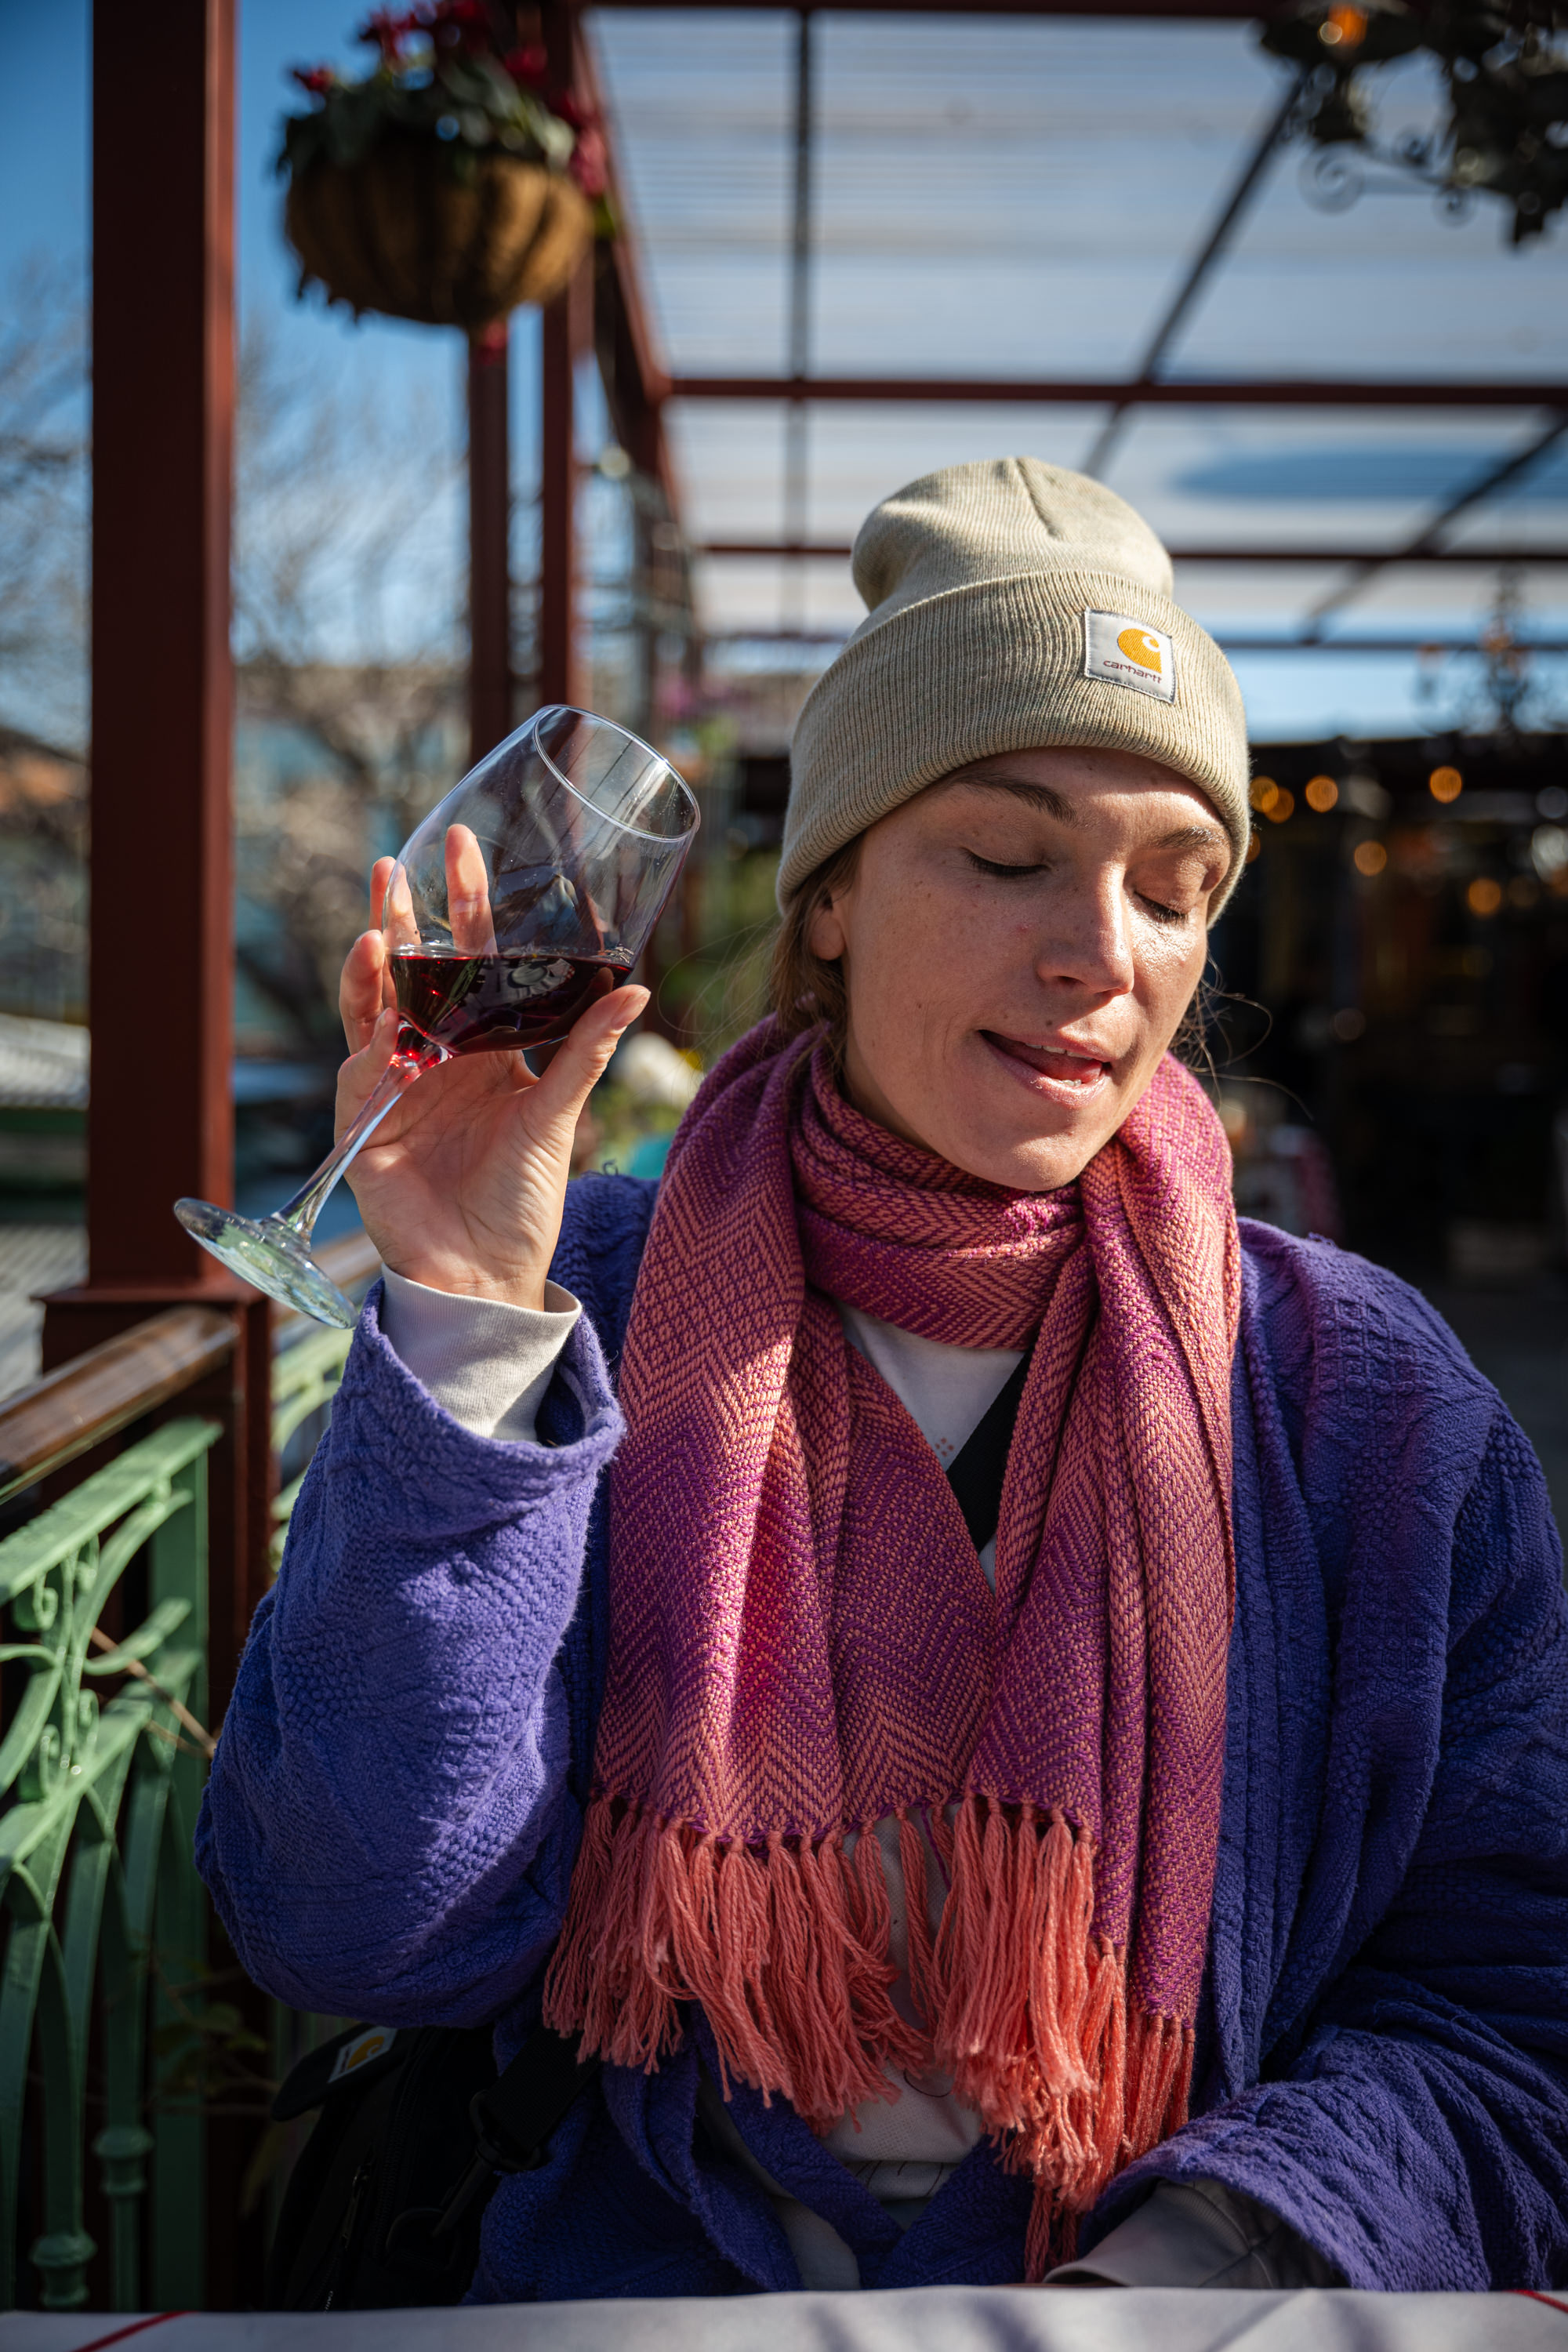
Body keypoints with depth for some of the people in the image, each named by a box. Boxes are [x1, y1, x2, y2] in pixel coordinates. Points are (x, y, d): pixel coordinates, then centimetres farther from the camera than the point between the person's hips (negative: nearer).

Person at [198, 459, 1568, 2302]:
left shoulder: (1359, 1389, 1)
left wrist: (1206, 2258, -16)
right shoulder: (582, 1309, 0)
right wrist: (468, 1334, -17)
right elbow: (363, 1931, -9)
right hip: (659, 2274, -1)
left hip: (1179, 2295, 2)